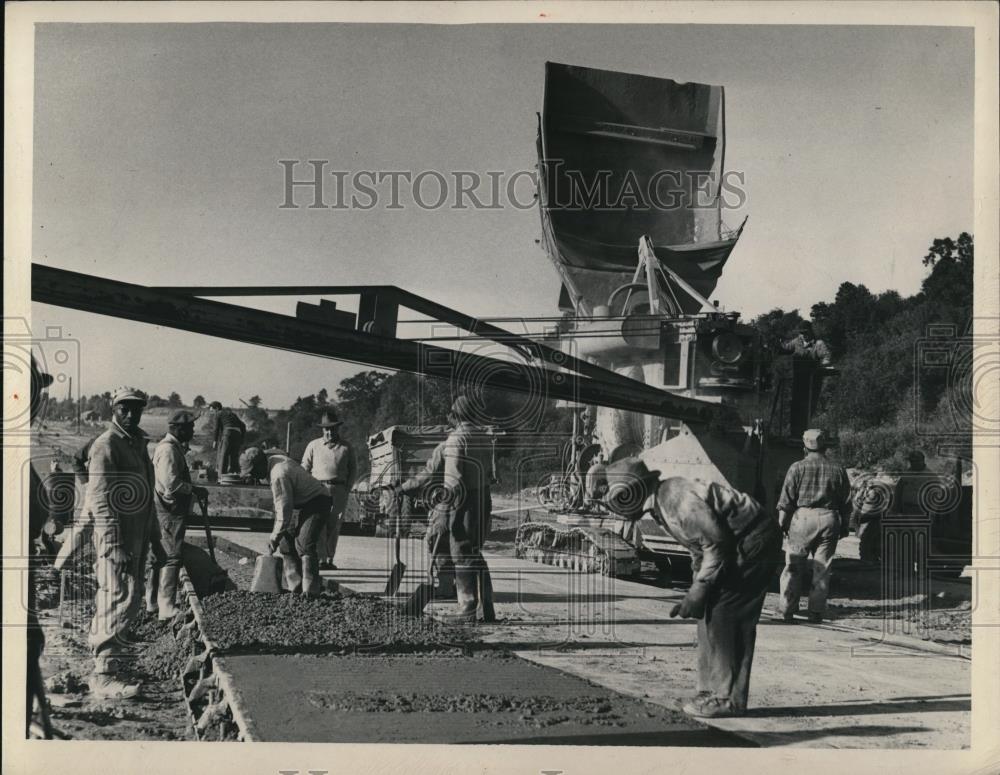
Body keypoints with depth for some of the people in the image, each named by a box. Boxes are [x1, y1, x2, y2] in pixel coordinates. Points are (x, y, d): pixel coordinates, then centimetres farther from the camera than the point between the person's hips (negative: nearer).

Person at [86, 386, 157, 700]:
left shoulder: (138, 443, 17)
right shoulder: (106, 445, -12)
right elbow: (101, 499, -18)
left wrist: (148, 538, 21)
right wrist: (114, 545, -24)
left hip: (137, 536, 10)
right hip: (117, 537, -10)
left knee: (131, 602, 15)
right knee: (119, 603, -13)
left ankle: (104, 660, 27)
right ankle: (105, 675, -11)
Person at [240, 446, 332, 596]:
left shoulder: (279, 475, -27)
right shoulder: (274, 458, 2)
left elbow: (285, 509, -23)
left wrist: (275, 537, -14)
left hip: (317, 502, -11)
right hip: (306, 503, 11)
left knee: (304, 543, -21)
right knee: (287, 541, 8)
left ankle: (311, 590, -19)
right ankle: (295, 586, 11)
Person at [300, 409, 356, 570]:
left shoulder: (346, 447, 13)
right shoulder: (314, 446, 12)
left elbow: (353, 470, 16)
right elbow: (304, 468, 14)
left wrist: (347, 489, 4)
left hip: (339, 490, 1)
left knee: (334, 525, -2)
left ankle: (330, 559, 4)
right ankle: (321, 560, -17)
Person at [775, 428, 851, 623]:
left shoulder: (797, 468, -2)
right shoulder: (838, 470, 6)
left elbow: (786, 499, -3)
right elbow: (846, 503, 10)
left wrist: (783, 523, 5)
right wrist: (844, 526, 16)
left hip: (802, 518, -2)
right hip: (829, 520, 2)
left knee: (793, 567, 5)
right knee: (822, 569, 8)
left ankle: (787, 610, 4)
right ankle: (816, 612, 8)